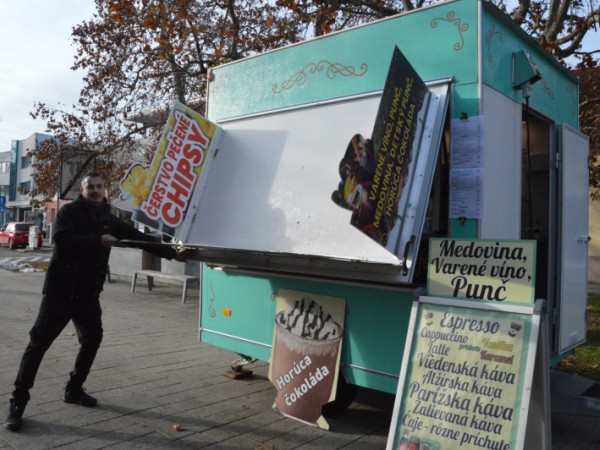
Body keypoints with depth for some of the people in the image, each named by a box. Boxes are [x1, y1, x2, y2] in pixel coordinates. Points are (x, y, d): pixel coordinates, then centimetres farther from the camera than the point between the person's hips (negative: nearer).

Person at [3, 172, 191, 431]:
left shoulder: (109, 220, 9)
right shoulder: (69, 212, -5)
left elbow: (140, 238, 10)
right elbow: (62, 240, -22)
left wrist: (173, 254, 8)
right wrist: (98, 241, -27)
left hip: (88, 293, 5)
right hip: (60, 290, -5)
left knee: (92, 340, 10)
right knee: (39, 342, -3)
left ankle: (74, 389, 28)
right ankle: (18, 401, 6)